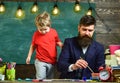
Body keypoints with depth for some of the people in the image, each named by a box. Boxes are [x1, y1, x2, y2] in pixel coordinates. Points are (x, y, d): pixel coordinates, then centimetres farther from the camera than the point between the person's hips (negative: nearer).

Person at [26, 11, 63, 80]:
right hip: (40, 61, -2)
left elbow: (58, 42, 11)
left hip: (52, 62, 2)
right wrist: (29, 56, 6)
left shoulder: (54, 32, -2)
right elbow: (33, 46, 9)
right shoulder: (36, 34, -4)